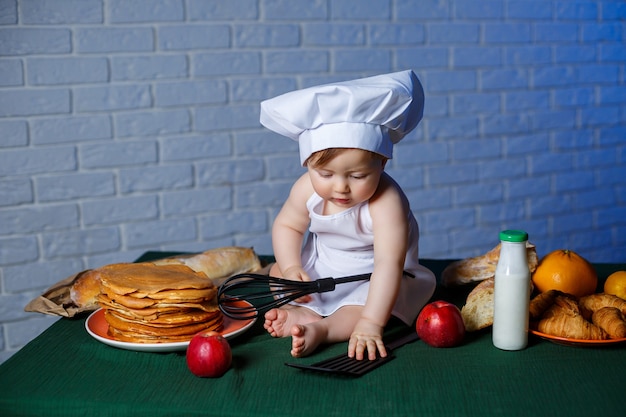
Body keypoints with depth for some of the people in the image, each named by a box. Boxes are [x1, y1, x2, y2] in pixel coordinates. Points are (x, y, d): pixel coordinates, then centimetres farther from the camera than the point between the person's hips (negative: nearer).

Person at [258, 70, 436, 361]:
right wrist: (291, 268, -19)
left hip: (373, 279, -5)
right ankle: (303, 312, -21)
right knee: (277, 272, -1)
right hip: (320, 269, 6)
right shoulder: (308, 189, -19)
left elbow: (388, 265, -43)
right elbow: (287, 226, -1)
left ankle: (322, 329, -42)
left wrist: (370, 323, -50)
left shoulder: (385, 201, -36)